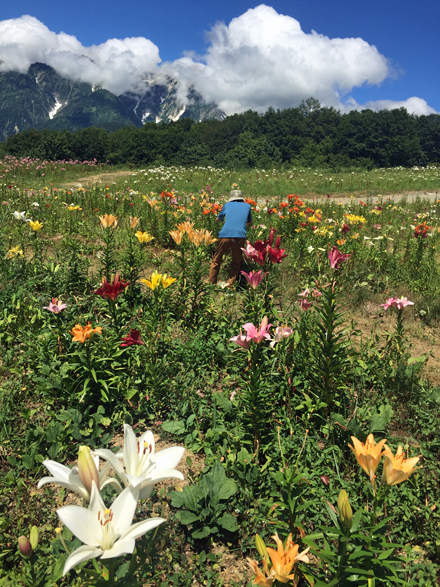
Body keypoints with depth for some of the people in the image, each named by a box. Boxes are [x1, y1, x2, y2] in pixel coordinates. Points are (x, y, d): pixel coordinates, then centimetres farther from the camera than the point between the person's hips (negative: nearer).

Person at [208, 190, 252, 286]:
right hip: (240, 236, 0)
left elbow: (218, 220, 34)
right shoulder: (247, 206, 21)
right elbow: (249, 223, 34)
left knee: (216, 260, 15)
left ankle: (211, 283, 17)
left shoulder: (227, 205, 20)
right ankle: (230, 284, 6)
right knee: (236, 263, 13)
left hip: (225, 234, 0)